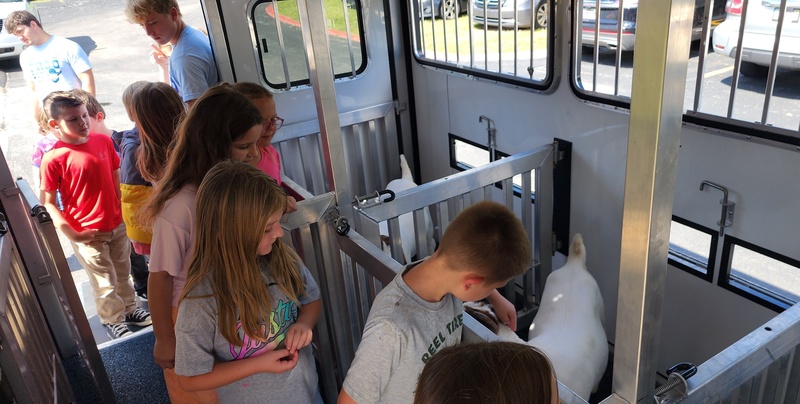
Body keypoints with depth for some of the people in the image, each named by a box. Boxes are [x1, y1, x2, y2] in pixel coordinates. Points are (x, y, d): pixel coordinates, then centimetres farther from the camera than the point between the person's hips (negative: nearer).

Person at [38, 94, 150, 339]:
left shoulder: (104, 141, -4)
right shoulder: (53, 159, -19)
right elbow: (47, 202, -15)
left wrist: (123, 210, 6)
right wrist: (71, 234, -21)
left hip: (118, 225, 5)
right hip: (88, 234, -5)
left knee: (123, 273, 22)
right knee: (105, 282, 12)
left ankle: (130, 310, 43)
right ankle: (113, 320, 34)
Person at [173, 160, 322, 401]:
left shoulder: (282, 258, -16)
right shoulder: (202, 300, -28)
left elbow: (312, 300, 2)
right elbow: (190, 379, -17)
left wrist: (304, 323, -18)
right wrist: (259, 364, -24)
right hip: (251, 397, -4)